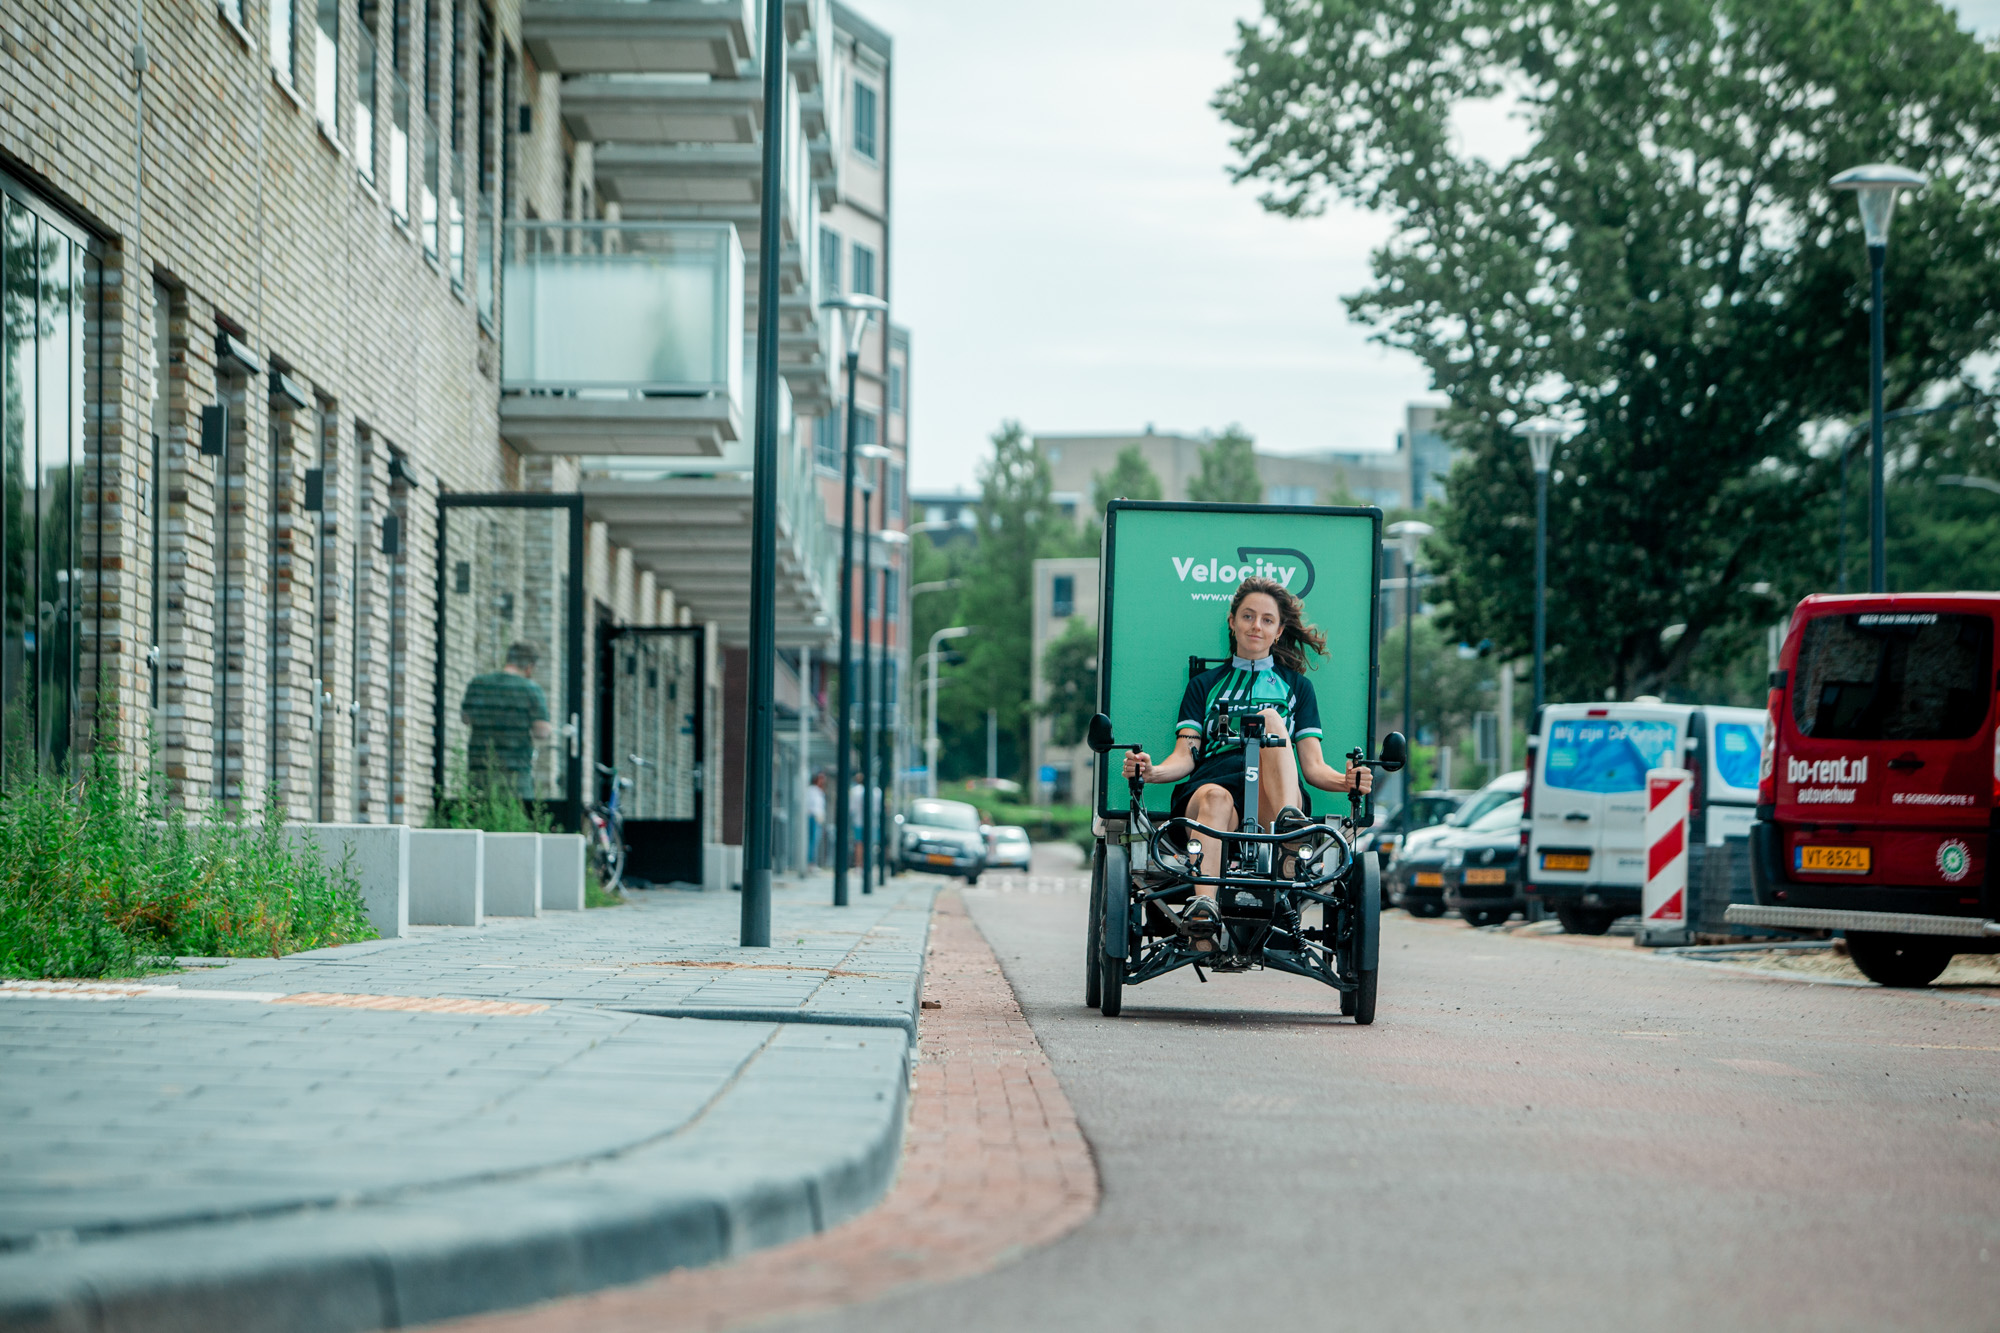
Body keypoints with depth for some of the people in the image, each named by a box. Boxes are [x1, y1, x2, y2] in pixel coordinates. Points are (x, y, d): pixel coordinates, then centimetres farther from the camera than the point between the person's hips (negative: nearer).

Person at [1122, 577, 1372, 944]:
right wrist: (1152, 771, -10)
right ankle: (1204, 907, -61)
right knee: (1216, 798, -38)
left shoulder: (1296, 686, 28)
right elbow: (1185, 757, 14)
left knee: (1271, 718, -26)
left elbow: (1312, 765, 17)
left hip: (1272, 798, 0)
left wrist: (1345, 780, -7)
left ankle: (1290, 821, -50)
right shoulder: (1204, 685, 28)